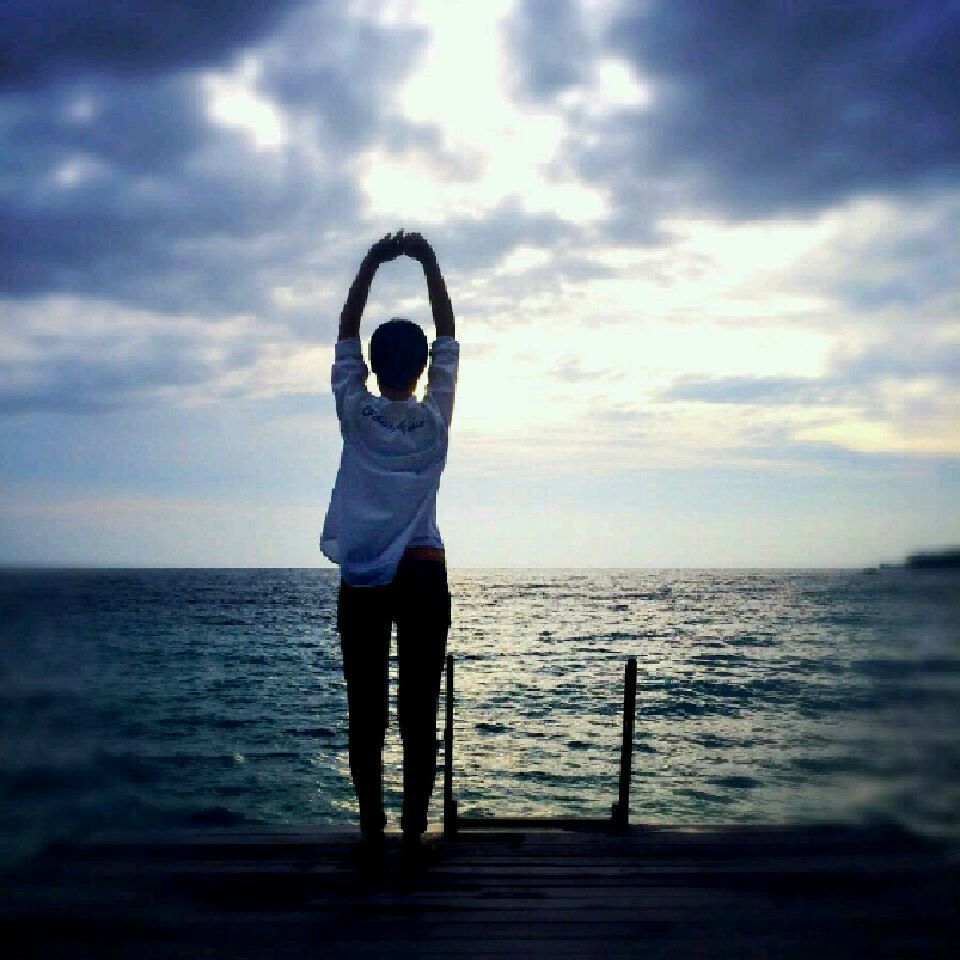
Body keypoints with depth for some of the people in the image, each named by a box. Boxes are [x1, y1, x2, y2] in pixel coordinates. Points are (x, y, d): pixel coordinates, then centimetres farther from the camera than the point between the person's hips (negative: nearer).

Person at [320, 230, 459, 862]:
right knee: (419, 713, 3)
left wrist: (372, 264, 10)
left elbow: (346, 335, 8)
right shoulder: (435, 417, -2)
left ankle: (372, 830, 9)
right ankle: (414, 832, 6)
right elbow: (449, 339, 8)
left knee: (366, 713, 4)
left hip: (362, 579, 0)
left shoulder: (356, 413, -3)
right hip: (423, 575, 0)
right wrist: (430, 265, 10)